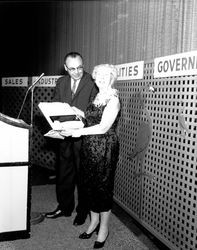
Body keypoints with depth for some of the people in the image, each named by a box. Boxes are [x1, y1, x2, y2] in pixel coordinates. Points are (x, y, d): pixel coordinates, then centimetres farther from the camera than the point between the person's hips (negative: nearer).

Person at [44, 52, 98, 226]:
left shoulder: (93, 83, -8)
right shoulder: (61, 82, 11)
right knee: (64, 173, 15)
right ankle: (64, 207, 33)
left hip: (84, 136, -5)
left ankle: (83, 211, 24)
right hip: (65, 135, 5)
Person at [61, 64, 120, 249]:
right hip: (89, 147, 7)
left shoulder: (113, 100, -13)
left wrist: (79, 131, -24)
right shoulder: (98, 97, 12)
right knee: (89, 184, 13)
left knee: (102, 186, 3)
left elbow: (103, 127, -21)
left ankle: (104, 227, 20)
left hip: (104, 148, -7)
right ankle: (94, 221, 31)